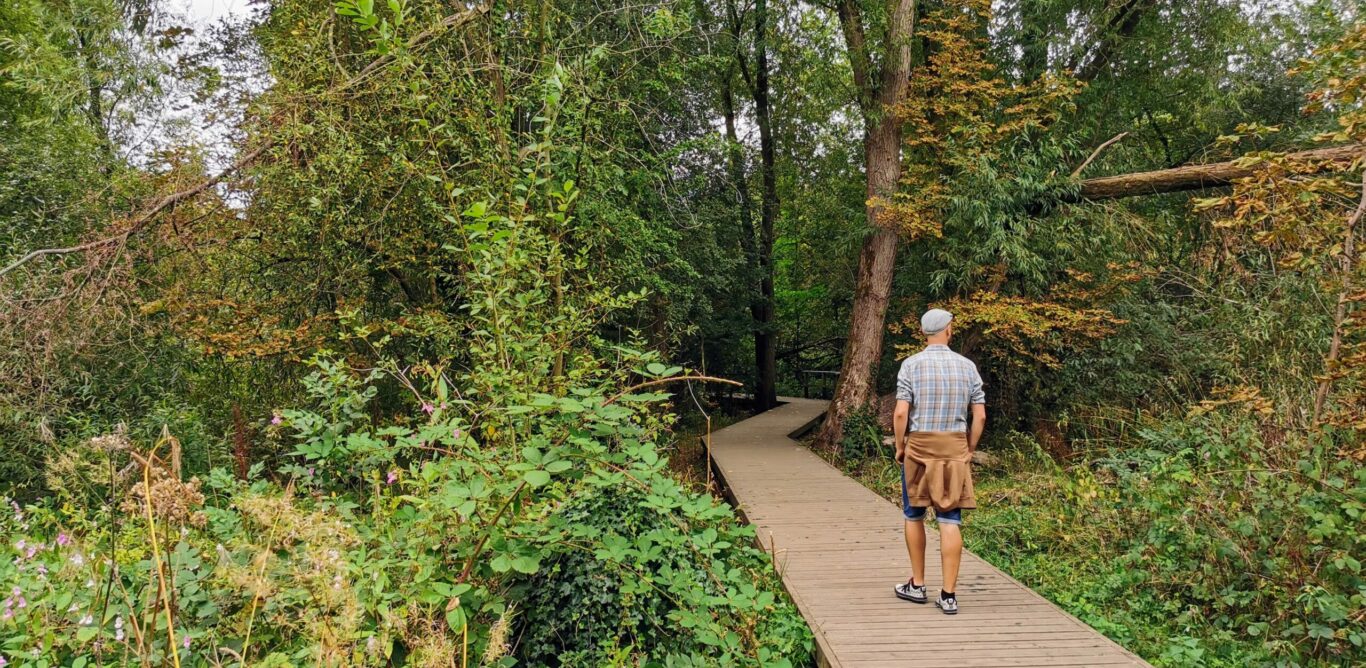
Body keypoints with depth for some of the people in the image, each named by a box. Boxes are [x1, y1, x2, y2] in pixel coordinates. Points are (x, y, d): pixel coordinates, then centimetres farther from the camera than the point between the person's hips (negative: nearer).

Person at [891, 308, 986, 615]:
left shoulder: (911, 365, -6)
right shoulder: (968, 366, 2)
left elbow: (901, 413, -11)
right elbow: (979, 416, 2)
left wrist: (899, 446, 2)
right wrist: (969, 451, 13)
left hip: (919, 446, -2)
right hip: (956, 447, 2)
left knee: (914, 515, 13)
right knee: (950, 520, 3)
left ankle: (917, 585, 22)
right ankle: (949, 595, 4)